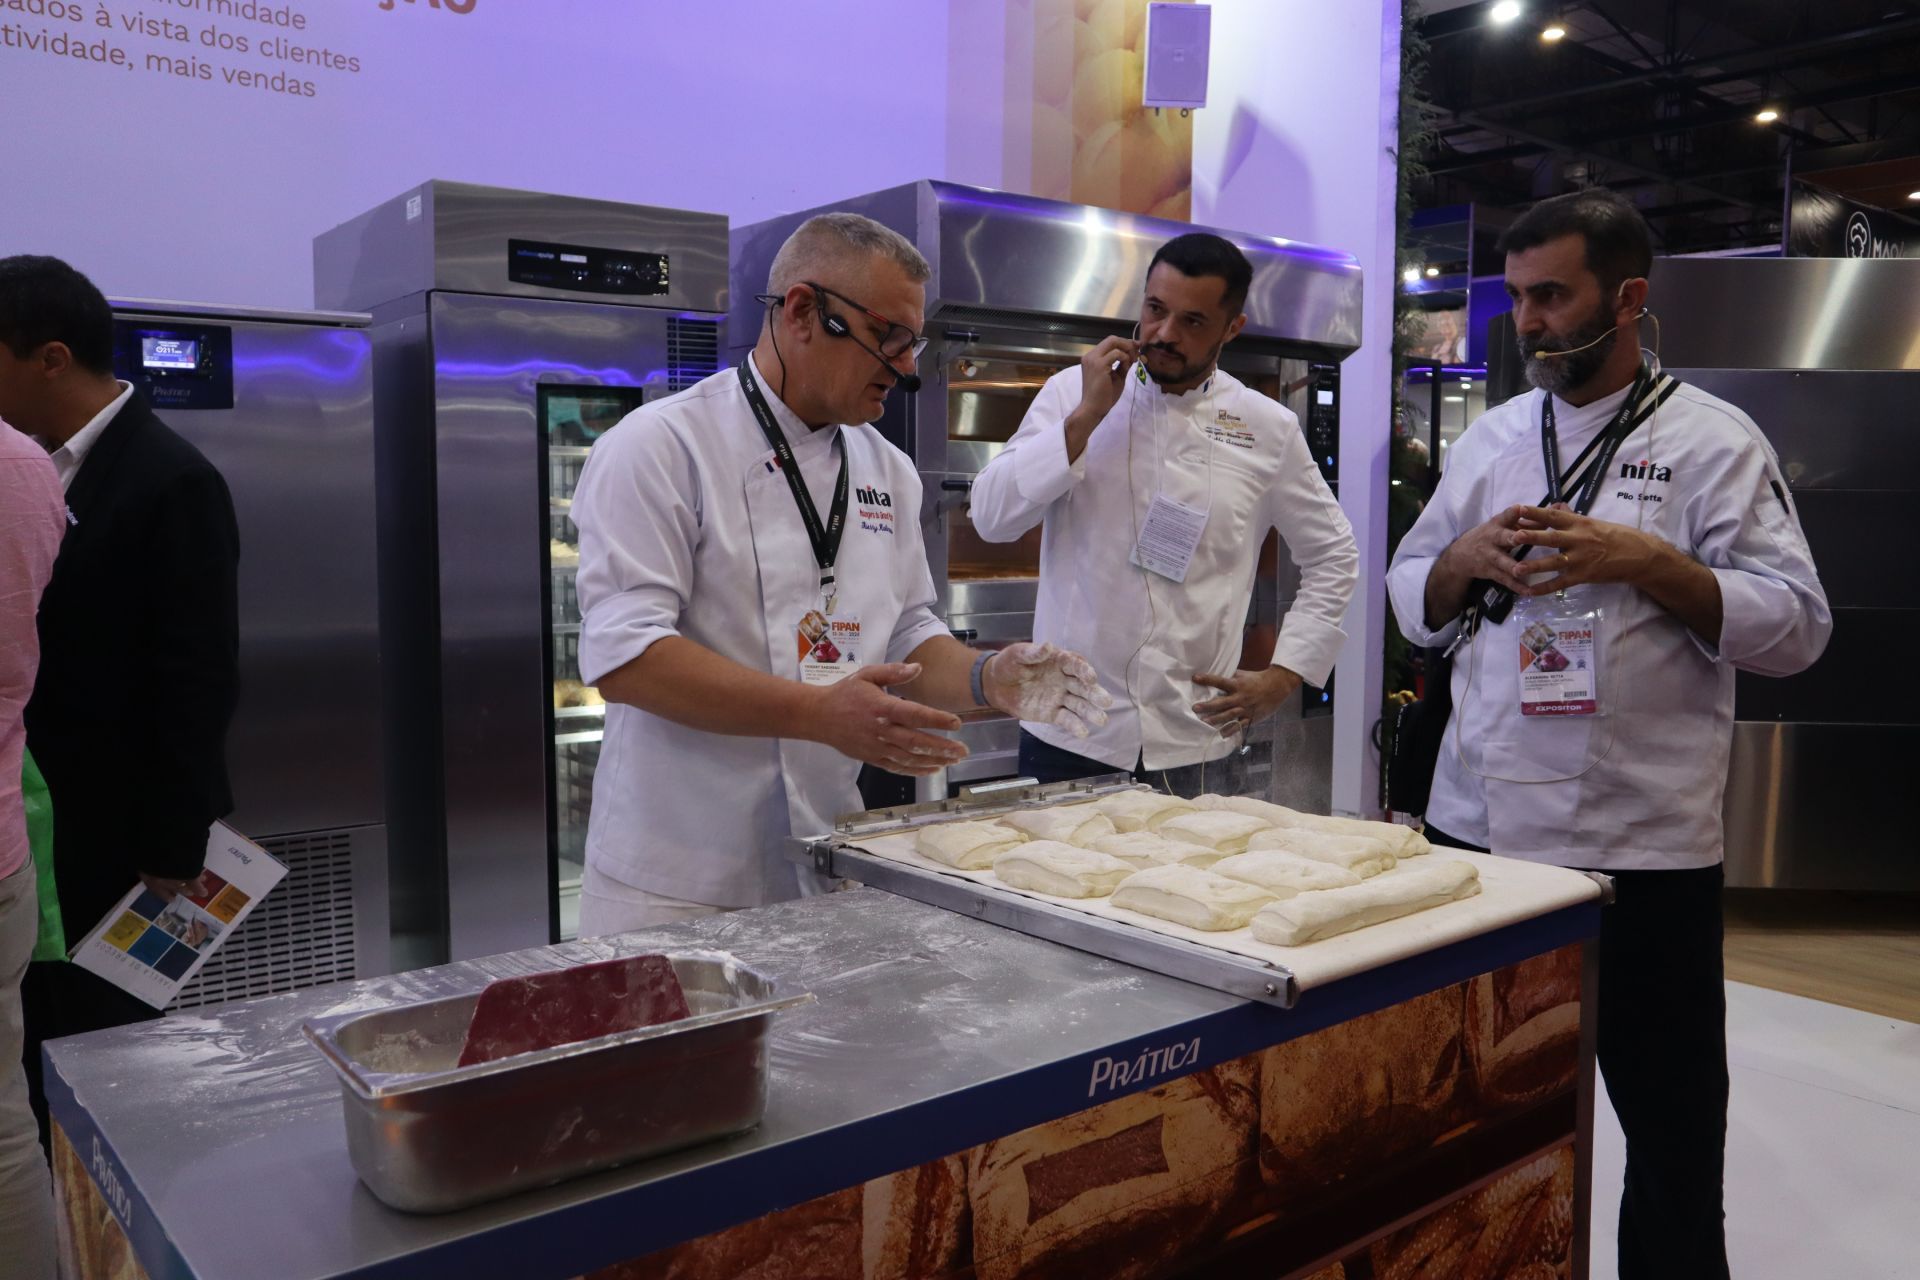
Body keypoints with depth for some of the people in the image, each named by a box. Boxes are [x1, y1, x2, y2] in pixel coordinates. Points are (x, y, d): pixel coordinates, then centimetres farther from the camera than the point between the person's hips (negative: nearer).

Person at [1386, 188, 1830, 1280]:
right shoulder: (1494, 436, 9)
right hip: (1479, 823, 4)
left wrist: (1646, 562, -21)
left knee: (1670, 1115, 10)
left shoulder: (1714, 441, -4)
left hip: (1646, 845, -4)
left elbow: (1797, 627, -9)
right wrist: (1467, 561, -9)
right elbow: (1415, 602, 11)